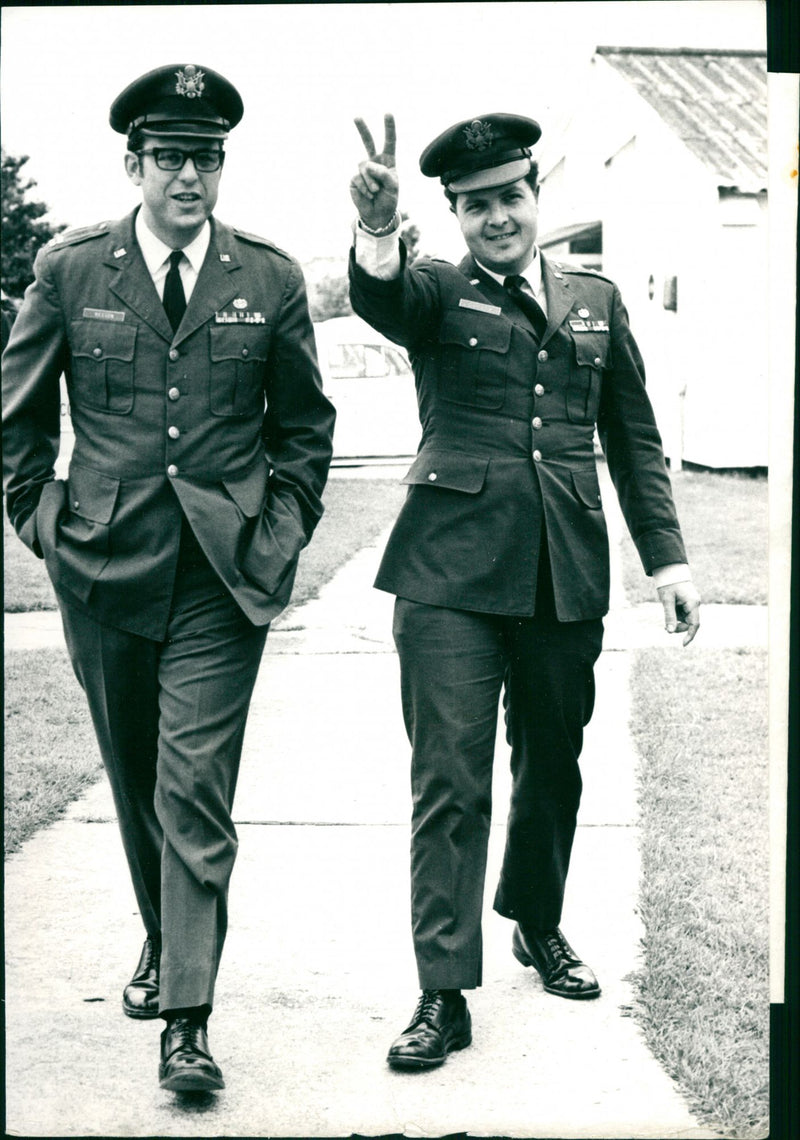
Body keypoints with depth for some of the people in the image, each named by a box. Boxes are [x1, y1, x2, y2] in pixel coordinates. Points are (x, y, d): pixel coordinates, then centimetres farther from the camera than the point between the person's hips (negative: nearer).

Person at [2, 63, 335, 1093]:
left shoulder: (270, 279, 2)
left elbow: (305, 424, 12)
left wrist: (282, 529, 5)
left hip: (222, 578, -2)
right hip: (104, 569, 2)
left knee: (196, 794, -7)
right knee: (136, 779, 16)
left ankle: (186, 1019, -4)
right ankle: (163, 942, 39)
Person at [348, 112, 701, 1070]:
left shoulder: (596, 300, 14)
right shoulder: (437, 294, 3)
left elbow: (634, 439, 15)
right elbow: (380, 298, -21)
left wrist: (667, 558, 8)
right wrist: (377, 233, -44)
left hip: (565, 576, 4)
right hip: (453, 570, -3)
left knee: (553, 764, 15)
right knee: (449, 781, -6)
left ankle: (538, 924, 39)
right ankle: (443, 994, -1)